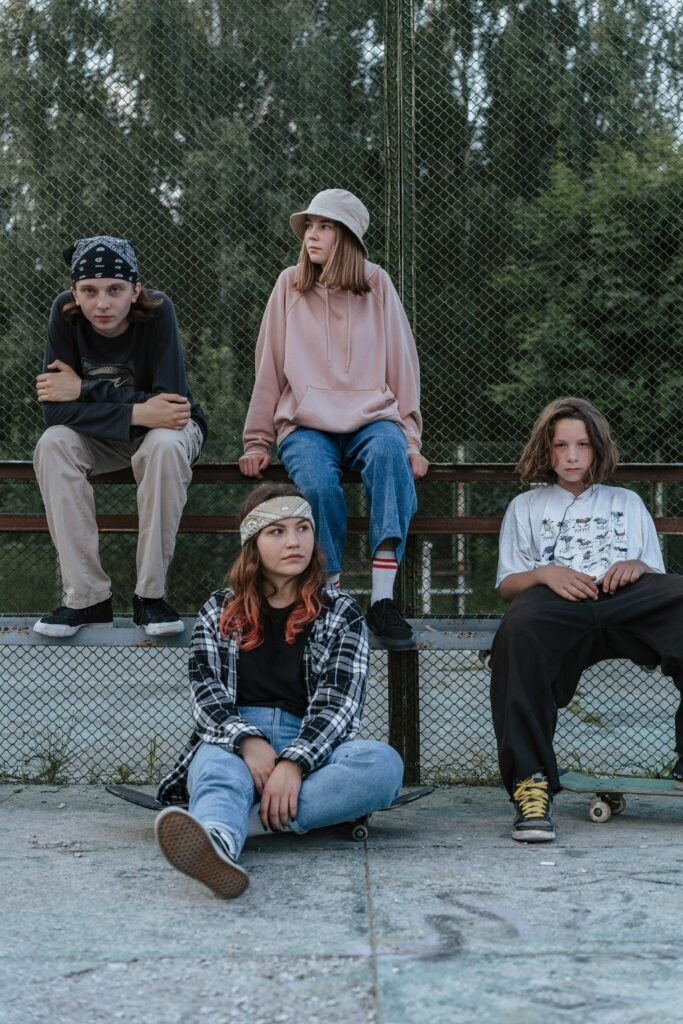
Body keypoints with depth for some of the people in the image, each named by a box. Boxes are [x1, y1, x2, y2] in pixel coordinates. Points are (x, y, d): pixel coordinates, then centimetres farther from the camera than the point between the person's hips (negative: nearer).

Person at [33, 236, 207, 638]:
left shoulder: (158, 311, -25)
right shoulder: (65, 313, -19)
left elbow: (170, 401, -31)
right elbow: (55, 408, -24)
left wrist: (85, 390, -28)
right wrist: (137, 413, -36)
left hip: (167, 429, -2)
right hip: (100, 438, 3)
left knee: (164, 446, -36)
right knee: (52, 446, -27)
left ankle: (150, 595, -23)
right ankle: (88, 597, -22)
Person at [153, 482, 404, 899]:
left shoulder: (341, 613, 11)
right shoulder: (219, 611, 16)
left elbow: (337, 701, -3)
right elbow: (207, 693, 2)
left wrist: (294, 764, -23)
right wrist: (247, 741, -20)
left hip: (309, 749, 0)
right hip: (232, 743, 0)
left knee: (383, 763, -32)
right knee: (218, 769, -36)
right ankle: (217, 841, -71)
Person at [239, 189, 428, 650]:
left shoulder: (377, 285, 9)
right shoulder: (290, 286, 9)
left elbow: (402, 366, 8)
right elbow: (269, 369, 10)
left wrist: (411, 439, 0)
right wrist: (258, 441, 8)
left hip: (371, 418, 0)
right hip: (306, 424, 0)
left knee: (390, 452, -36)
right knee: (317, 482, -35)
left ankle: (383, 598, -39)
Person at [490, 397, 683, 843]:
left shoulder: (628, 502, 35)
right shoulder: (526, 506, 33)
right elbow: (507, 584, 21)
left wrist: (637, 567, 0)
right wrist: (544, 574, -1)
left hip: (629, 600, 1)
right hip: (558, 605, -1)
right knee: (519, 626, -40)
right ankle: (531, 783, -41)